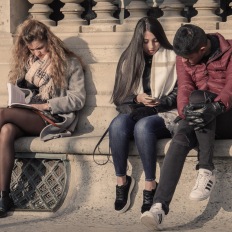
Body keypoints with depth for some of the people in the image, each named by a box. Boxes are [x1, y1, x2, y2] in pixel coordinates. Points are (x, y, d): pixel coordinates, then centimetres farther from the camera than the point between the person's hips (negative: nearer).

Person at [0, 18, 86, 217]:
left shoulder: (70, 63, 3)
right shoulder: (27, 61, 21)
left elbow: (78, 99, -5)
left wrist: (45, 105, -13)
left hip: (55, 120, -5)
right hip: (27, 118, 5)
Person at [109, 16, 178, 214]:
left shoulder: (173, 58, 5)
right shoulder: (129, 59, 14)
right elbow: (119, 97, 11)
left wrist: (162, 102, -15)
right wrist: (137, 98, -9)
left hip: (164, 115, -3)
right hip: (135, 112, 3)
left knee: (143, 125, -39)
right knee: (118, 123, -34)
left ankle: (150, 185, -31)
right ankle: (121, 181, -23)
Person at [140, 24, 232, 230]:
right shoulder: (184, 58, 7)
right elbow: (184, 89, -6)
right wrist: (185, 110, -29)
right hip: (201, 125, 3)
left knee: (198, 98, -34)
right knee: (180, 139, -31)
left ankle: (206, 172, -34)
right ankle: (160, 207, -45)